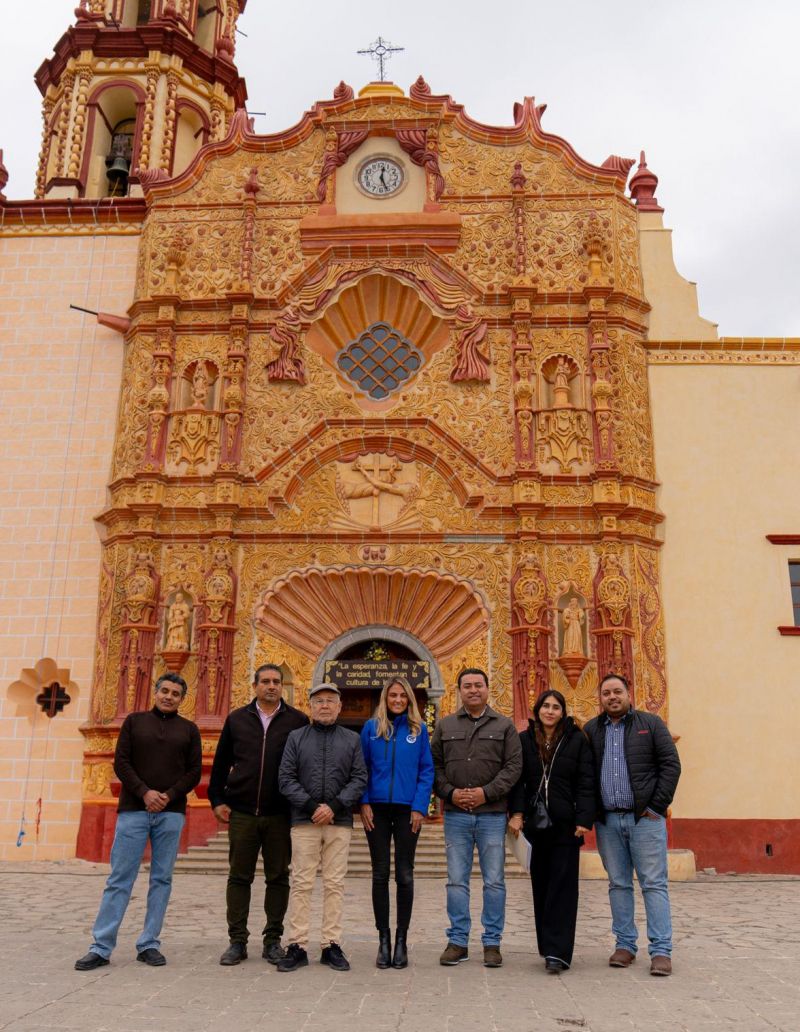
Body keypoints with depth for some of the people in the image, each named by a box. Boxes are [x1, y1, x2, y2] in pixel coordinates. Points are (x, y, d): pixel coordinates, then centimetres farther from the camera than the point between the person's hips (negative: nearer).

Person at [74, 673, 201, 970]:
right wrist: (145, 793, -11)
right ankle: (100, 947, 5)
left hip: (171, 813, 1)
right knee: (120, 878, -1)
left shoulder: (189, 729, 10)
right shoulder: (134, 721, 9)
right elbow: (121, 763, 1)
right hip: (133, 810, -1)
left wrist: (170, 796, -10)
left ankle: (149, 944, 12)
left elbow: (194, 772, 6)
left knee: (161, 879, 3)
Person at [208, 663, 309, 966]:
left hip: (280, 815, -1)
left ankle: (273, 940, 19)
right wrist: (217, 800, 6)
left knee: (278, 878, 6)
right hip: (241, 813, 1)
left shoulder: (298, 721, 3)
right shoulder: (237, 719, 8)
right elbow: (221, 763, 12)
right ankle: (237, 941, 17)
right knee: (239, 877, 6)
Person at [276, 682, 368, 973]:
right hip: (304, 821, 0)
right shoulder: (296, 738, 7)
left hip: (340, 822, 1)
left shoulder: (352, 739, 9)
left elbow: (359, 778, 2)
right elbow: (286, 779, 1)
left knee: (334, 884, 3)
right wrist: (312, 806, -10)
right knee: (301, 884, 1)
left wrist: (334, 806, -10)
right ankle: (297, 946, 7)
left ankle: (332, 945, 11)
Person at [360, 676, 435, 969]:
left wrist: (419, 807, -7)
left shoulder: (418, 729, 3)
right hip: (377, 809, 1)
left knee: (404, 875, 4)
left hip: (407, 810, -1)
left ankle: (401, 941, 15)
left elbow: (426, 771, 2)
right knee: (380, 875, 6)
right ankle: (383, 939, 16)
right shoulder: (371, 728, 4)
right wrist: (364, 803, -4)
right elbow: (362, 768, 5)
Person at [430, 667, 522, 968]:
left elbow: (514, 766, -2)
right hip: (455, 815, 1)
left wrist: (486, 792, -12)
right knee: (456, 880, 6)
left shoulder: (504, 726, 5)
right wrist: (450, 793, -8)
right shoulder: (445, 726, 10)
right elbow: (434, 765, 7)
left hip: (492, 814, -1)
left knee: (494, 881, 4)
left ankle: (492, 942, 15)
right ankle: (458, 941, 16)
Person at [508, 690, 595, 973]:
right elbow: (518, 780, 4)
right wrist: (516, 812, -8)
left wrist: (584, 819, -10)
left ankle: (557, 952, -3)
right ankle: (549, 947, 18)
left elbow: (586, 782, -2)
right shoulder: (524, 740, 6)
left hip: (566, 823, -2)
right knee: (541, 885, 7)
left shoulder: (576, 740, 1)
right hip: (536, 821, 2)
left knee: (562, 886, -3)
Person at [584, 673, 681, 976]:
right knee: (618, 884, 9)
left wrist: (657, 806, -7)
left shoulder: (651, 723, 3)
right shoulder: (591, 730, 10)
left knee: (654, 884, -2)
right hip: (608, 820, 3)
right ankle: (625, 945, 18)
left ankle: (661, 950, 2)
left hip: (644, 817, -3)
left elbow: (671, 764, -2)